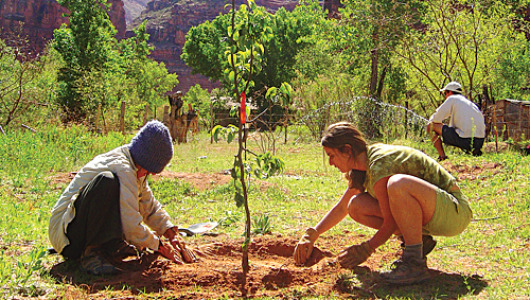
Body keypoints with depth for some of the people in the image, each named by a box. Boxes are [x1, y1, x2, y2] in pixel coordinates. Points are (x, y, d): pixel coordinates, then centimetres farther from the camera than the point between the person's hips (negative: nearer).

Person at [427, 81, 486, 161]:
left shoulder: (452, 99, 6)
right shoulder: (470, 102, 26)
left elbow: (437, 118, 2)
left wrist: (430, 123, 25)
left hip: (465, 140, -7)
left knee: (432, 126, 4)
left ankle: (442, 156, 1)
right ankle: (475, 151, 14)